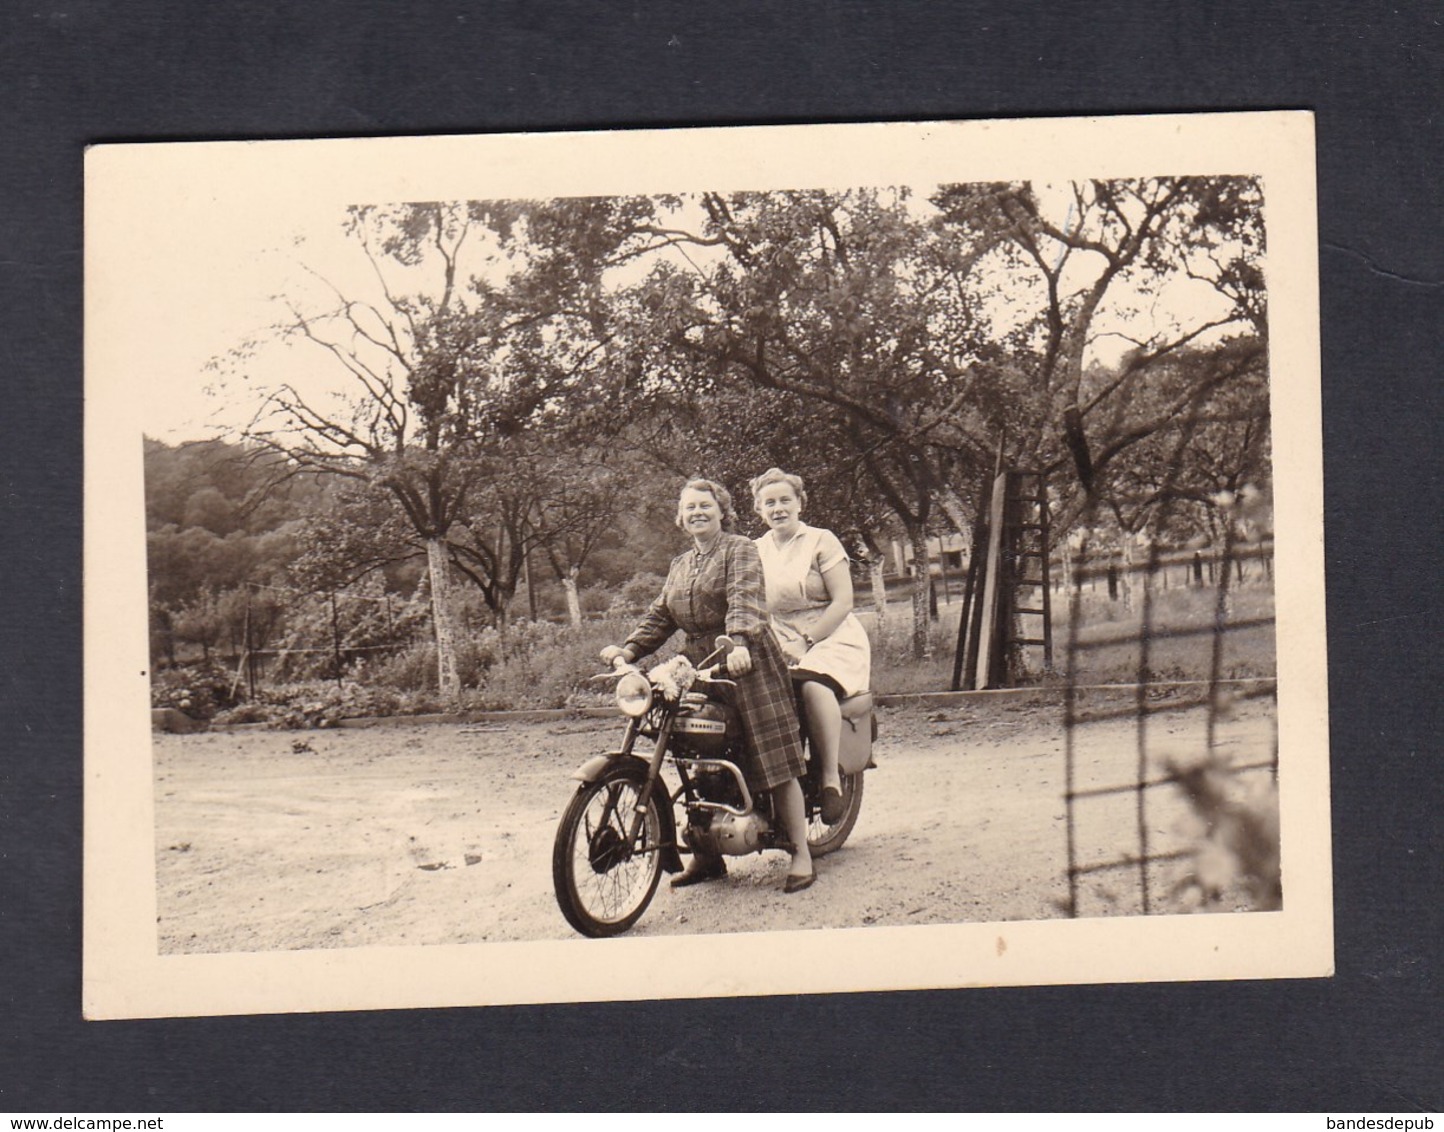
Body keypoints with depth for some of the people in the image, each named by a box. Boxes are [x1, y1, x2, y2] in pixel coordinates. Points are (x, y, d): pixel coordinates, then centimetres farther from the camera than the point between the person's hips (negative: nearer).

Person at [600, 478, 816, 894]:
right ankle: (707, 856, 16)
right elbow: (660, 615, 17)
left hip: (746, 663, -7)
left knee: (774, 761, -7)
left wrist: (740, 642, -34)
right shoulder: (680, 565, 23)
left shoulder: (740, 549, 0)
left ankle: (801, 855, -2)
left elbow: (745, 598, -17)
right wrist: (629, 648, 0)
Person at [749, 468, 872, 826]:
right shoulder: (756, 551, 14)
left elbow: (843, 601, -8)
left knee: (813, 685, -38)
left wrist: (806, 644, -17)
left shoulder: (821, 541, 1)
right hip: (781, 646, 4)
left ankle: (832, 778, -27)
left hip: (833, 639, -4)